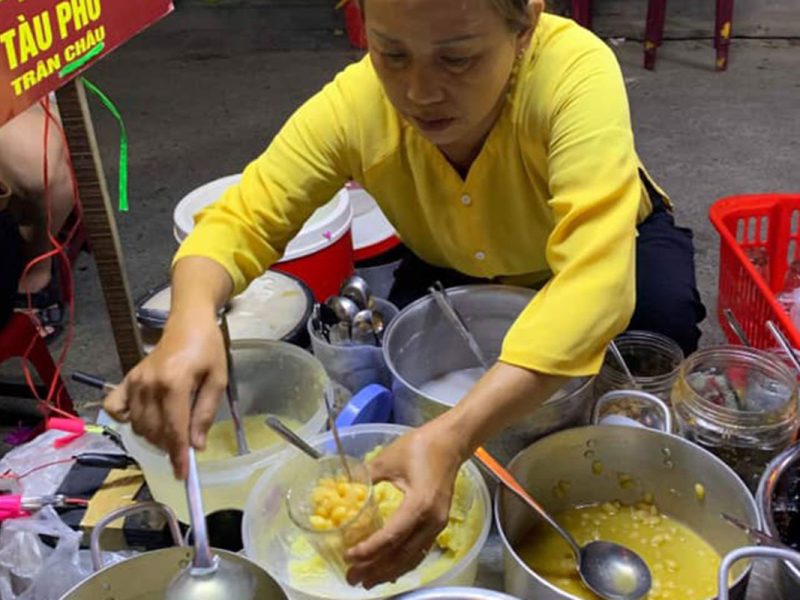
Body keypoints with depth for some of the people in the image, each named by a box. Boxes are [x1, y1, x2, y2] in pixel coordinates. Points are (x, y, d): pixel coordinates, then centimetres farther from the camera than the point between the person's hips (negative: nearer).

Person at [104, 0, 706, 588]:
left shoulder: (574, 71, -40)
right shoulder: (354, 103, -30)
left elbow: (593, 281, -51)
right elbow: (240, 220, -28)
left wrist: (451, 436, -64)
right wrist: (192, 320, -51)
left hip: (607, 248, -2)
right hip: (458, 272, 3)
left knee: (664, 317, -31)